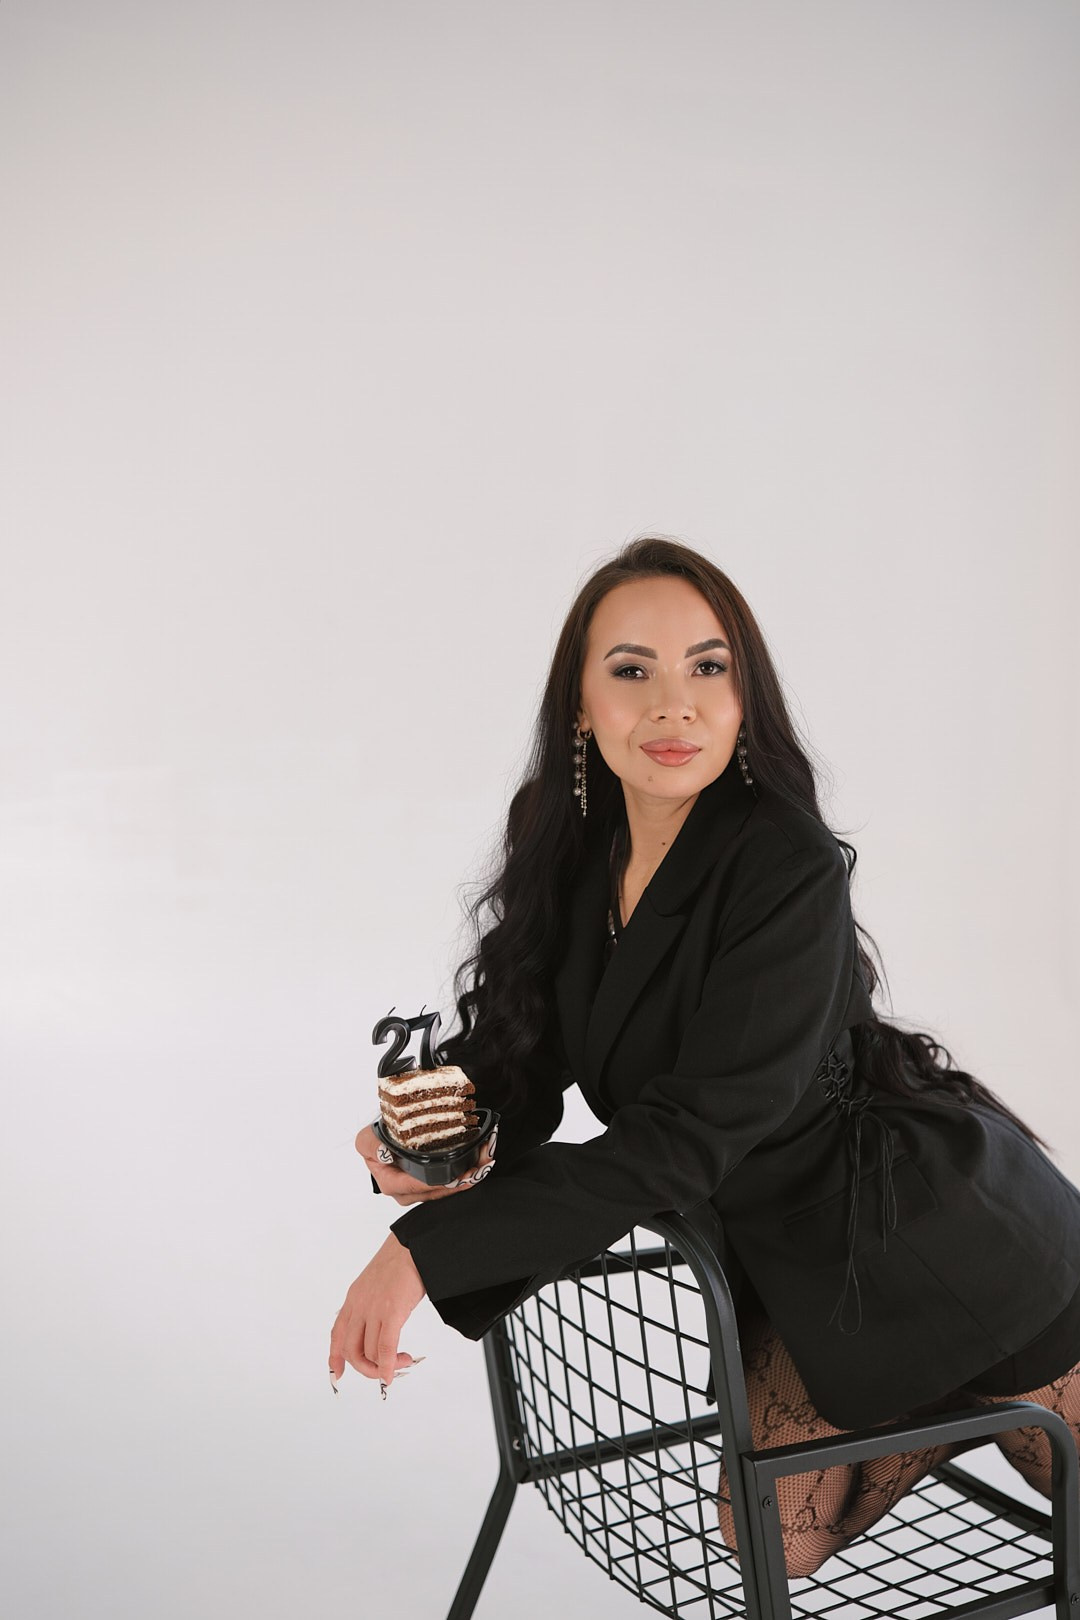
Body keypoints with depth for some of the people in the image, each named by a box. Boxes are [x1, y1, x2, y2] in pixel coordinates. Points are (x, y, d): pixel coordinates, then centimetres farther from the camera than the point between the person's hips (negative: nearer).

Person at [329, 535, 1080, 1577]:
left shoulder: (787, 867, -29)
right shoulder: (575, 858, -7)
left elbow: (689, 1135, -32)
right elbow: (519, 1056, -2)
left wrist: (429, 1246, -34)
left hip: (944, 1246, -6)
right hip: (797, 1262, 6)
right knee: (773, 1541, 14)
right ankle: (960, 1405, 31)